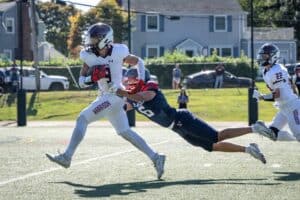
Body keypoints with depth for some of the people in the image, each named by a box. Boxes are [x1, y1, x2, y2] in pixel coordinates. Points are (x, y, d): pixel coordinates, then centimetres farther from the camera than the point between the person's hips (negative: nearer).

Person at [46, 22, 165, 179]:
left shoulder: (118, 53, -14)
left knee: (82, 119, -11)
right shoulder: (89, 56, 0)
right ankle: (155, 158, 16)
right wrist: (92, 78, -18)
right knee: (124, 131, 12)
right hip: (105, 96, 8)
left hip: (115, 95, -8)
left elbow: (139, 62, 3)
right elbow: (81, 82, 3)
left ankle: (67, 156, -7)